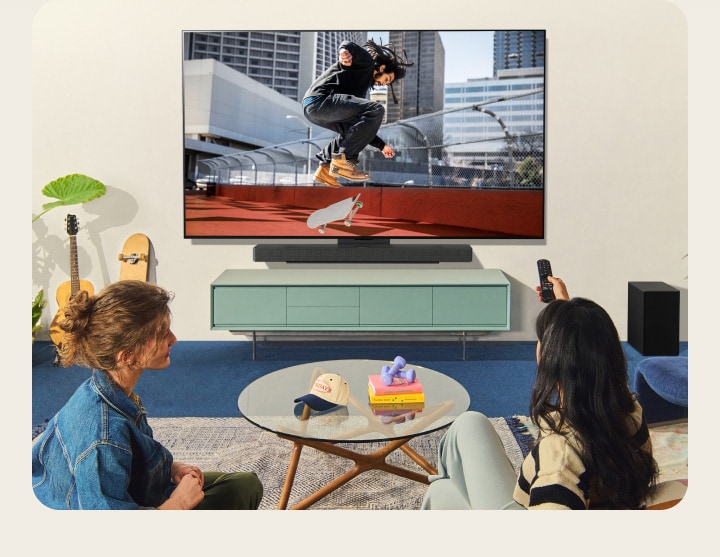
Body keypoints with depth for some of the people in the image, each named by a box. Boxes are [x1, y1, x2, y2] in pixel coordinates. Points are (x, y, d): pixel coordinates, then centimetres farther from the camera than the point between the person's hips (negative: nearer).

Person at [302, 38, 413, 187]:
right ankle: (343, 159, -17)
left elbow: (365, 125, 35)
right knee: (376, 110, -18)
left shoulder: (364, 85, 33)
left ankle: (325, 167, 15)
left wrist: (381, 145, 34)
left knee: (353, 130, 31)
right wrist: (345, 51, -36)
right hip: (320, 98, -10)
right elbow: (348, 45, -12)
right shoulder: (366, 61, 10)